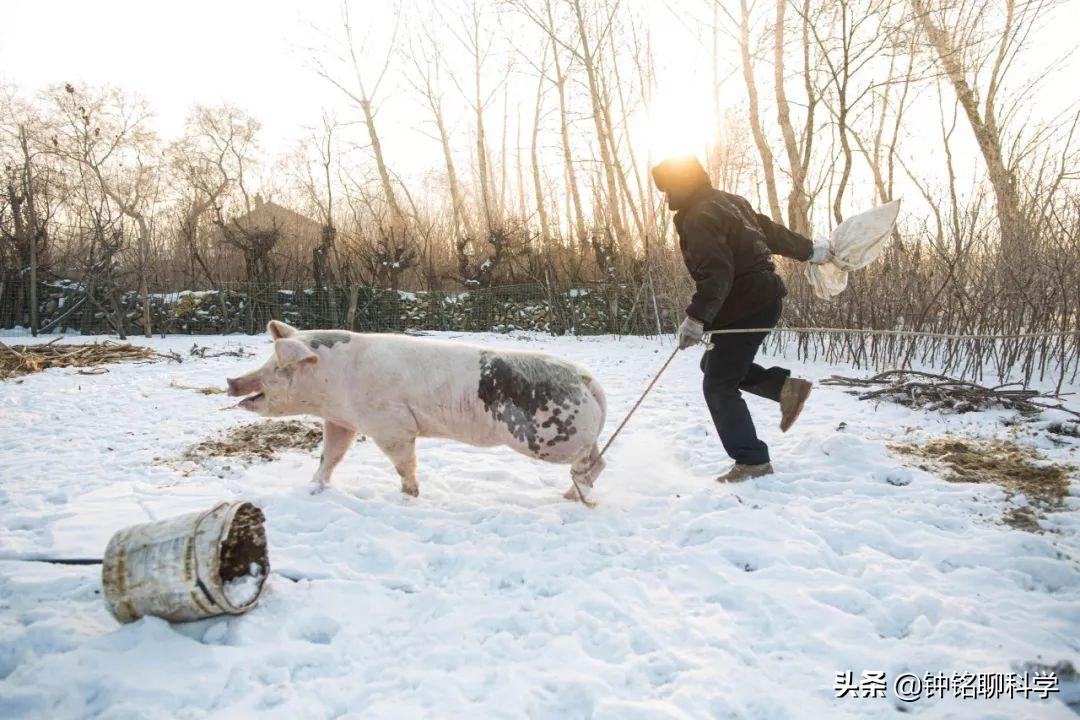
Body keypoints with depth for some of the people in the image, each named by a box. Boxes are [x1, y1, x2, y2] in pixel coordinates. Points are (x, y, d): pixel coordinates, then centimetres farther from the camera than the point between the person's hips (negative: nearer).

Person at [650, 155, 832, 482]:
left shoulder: (698, 217, -15)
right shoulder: (729, 201, 14)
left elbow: (716, 274, -26)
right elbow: (772, 231, 23)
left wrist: (696, 319, -29)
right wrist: (810, 251, 35)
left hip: (744, 309, -10)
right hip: (764, 298, 10)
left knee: (719, 387, -3)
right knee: (713, 364, 22)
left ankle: (752, 462, 0)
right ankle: (785, 385, 12)